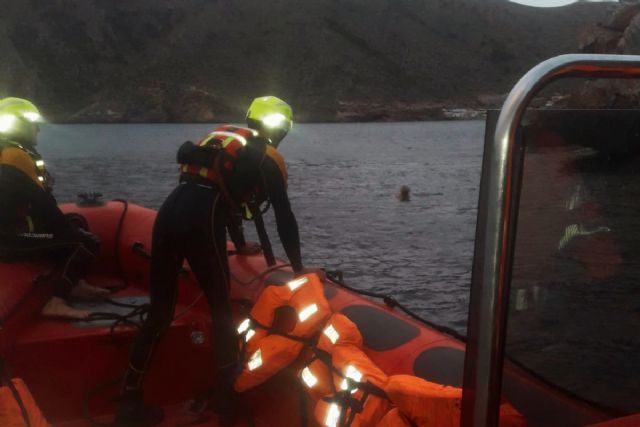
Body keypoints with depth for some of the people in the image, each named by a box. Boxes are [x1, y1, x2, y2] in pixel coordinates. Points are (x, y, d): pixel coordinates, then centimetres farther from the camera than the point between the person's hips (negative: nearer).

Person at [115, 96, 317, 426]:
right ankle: (226, 400, 12)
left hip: (169, 212, 6)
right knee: (221, 312, 9)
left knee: (160, 312, 12)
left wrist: (240, 245, 52)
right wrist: (298, 268, 23)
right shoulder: (268, 157, 14)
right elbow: (284, 217, 12)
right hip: (200, 223, -6)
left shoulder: (223, 136, 33)